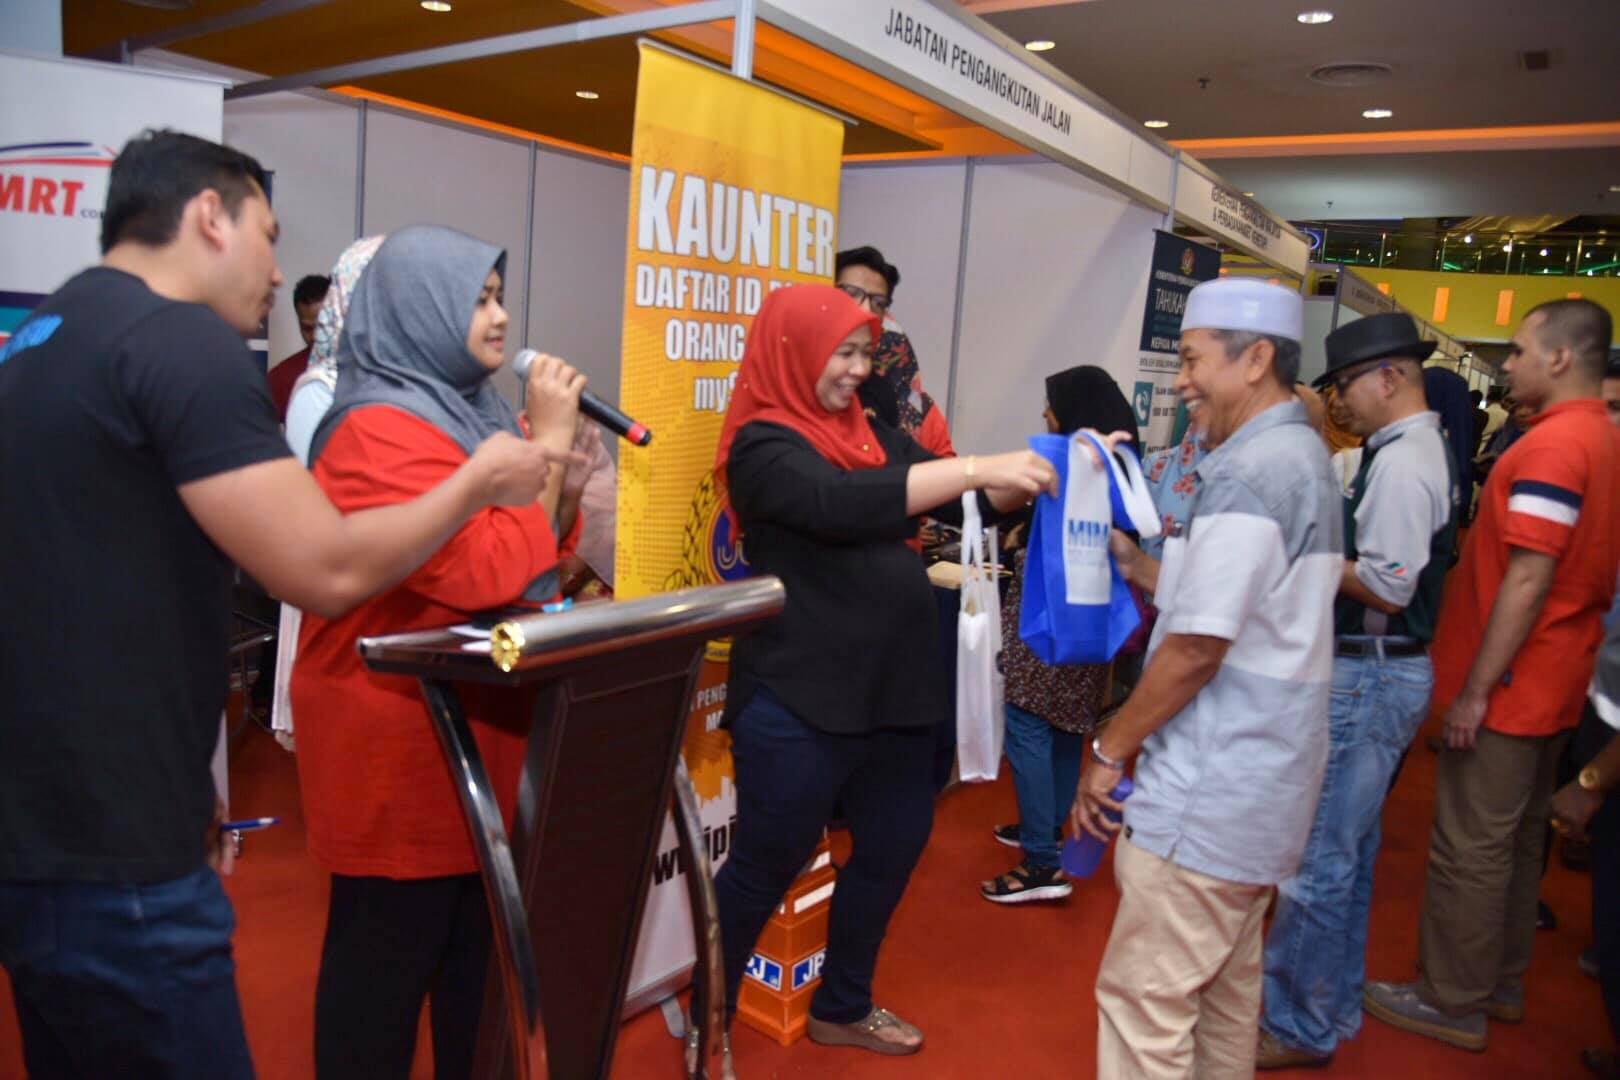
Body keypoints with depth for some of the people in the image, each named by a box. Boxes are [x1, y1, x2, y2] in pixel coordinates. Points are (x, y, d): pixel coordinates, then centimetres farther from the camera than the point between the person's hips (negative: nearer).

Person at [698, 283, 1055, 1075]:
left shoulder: (871, 433, 11)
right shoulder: (764, 445, -10)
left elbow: (967, 503, 10)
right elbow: (841, 504, -29)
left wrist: (1032, 478, -7)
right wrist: (979, 467, -31)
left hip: (893, 689, 8)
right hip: (799, 703, -7)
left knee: (893, 849, 18)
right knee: (763, 869, 7)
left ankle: (841, 1008, 40)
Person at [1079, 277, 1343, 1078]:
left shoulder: (1250, 470, -18)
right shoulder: (1303, 457, 14)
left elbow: (1197, 646, -21)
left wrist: (1109, 749, -11)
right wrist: (1136, 564, 9)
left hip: (1209, 793, -10)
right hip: (1262, 783, 10)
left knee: (1144, 1000, -2)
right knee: (1225, 986, 21)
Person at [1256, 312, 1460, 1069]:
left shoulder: (1401, 462, -19)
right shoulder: (1419, 449, 12)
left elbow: (1389, 588, -24)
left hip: (1370, 676, -11)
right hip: (1381, 668, 11)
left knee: (1317, 858, -1)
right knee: (1350, 851, 19)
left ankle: (1297, 1029, 13)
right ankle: (1334, 1006, 34)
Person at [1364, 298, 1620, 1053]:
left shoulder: (1553, 445, -19)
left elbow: (1528, 581, -23)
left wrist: (1474, 690, -19)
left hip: (1508, 687, -9)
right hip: (1552, 686, 9)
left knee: (1469, 850, 1)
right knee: (1516, 840, 18)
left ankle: (1453, 1003, 13)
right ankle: (1500, 983, 32)